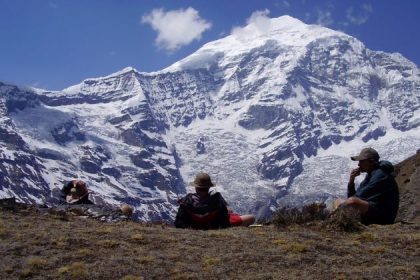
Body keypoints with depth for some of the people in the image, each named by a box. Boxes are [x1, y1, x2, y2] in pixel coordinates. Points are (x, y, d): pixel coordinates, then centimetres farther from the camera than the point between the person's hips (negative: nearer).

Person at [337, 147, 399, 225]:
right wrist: (351, 181, -1)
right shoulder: (369, 175, 17)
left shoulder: (380, 175, -12)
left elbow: (360, 196, -17)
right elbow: (352, 196, 16)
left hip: (383, 217, -10)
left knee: (353, 201, -33)